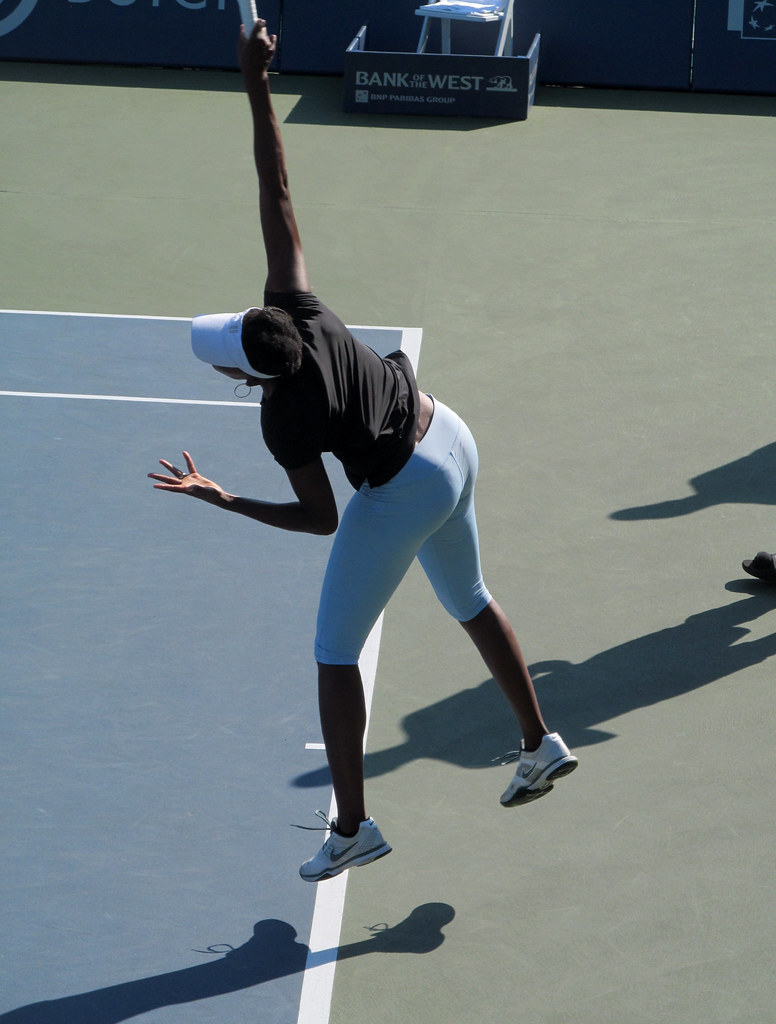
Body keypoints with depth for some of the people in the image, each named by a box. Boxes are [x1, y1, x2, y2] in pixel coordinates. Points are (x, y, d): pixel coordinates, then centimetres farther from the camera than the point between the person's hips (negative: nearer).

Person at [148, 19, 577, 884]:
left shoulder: (284, 418, -27)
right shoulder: (295, 305, -17)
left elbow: (321, 519, -16)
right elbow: (276, 194, -18)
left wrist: (222, 501, -17)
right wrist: (258, 88, -20)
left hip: (402, 497, -8)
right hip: (452, 440, 8)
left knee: (335, 655, 6)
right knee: (469, 602, 28)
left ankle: (351, 828, 13)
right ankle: (542, 746, 39)